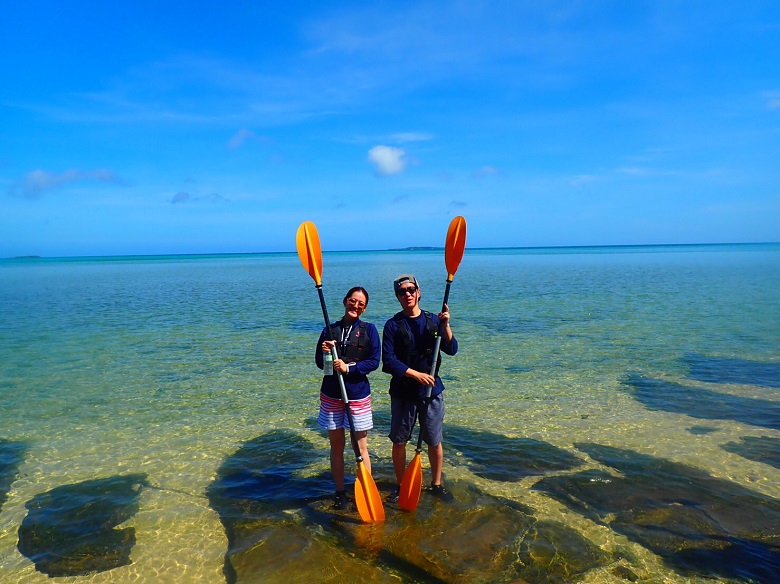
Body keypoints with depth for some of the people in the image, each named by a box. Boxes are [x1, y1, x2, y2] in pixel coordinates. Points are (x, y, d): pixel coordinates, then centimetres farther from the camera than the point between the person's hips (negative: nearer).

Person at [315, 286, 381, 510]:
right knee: (336, 446, 12)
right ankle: (340, 493, 25)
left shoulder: (369, 330, -4)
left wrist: (349, 367, -20)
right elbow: (320, 363, 4)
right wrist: (324, 352, -17)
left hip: (358, 395, -2)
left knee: (361, 446, 5)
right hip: (331, 395, 3)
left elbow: (374, 361, -9)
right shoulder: (330, 330, 3)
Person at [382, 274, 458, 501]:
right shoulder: (393, 325, -4)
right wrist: (416, 374, -20)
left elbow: (452, 350, -6)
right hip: (402, 391, -1)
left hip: (432, 390, 1)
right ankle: (401, 486, 25)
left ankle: (436, 484, 29)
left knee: (434, 442, 10)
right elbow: (389, 361, -12)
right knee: (399, 441, 7)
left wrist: (445, 326, -21)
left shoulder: (434, 320, 3)